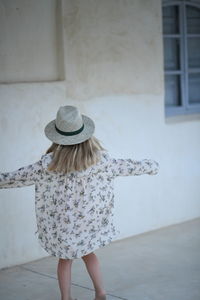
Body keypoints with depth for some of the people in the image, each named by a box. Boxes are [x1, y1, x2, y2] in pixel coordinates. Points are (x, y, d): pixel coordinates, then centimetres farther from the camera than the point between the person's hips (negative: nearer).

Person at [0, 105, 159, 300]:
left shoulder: (49, 163, -19)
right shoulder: (99, 159, -16)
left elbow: (20, 177, -10)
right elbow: (125, 166, -2)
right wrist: (151, 166, 14)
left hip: (61, 222, -1)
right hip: (89, 219, 2)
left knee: (65, 259, 19)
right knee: (88, 254, 25)